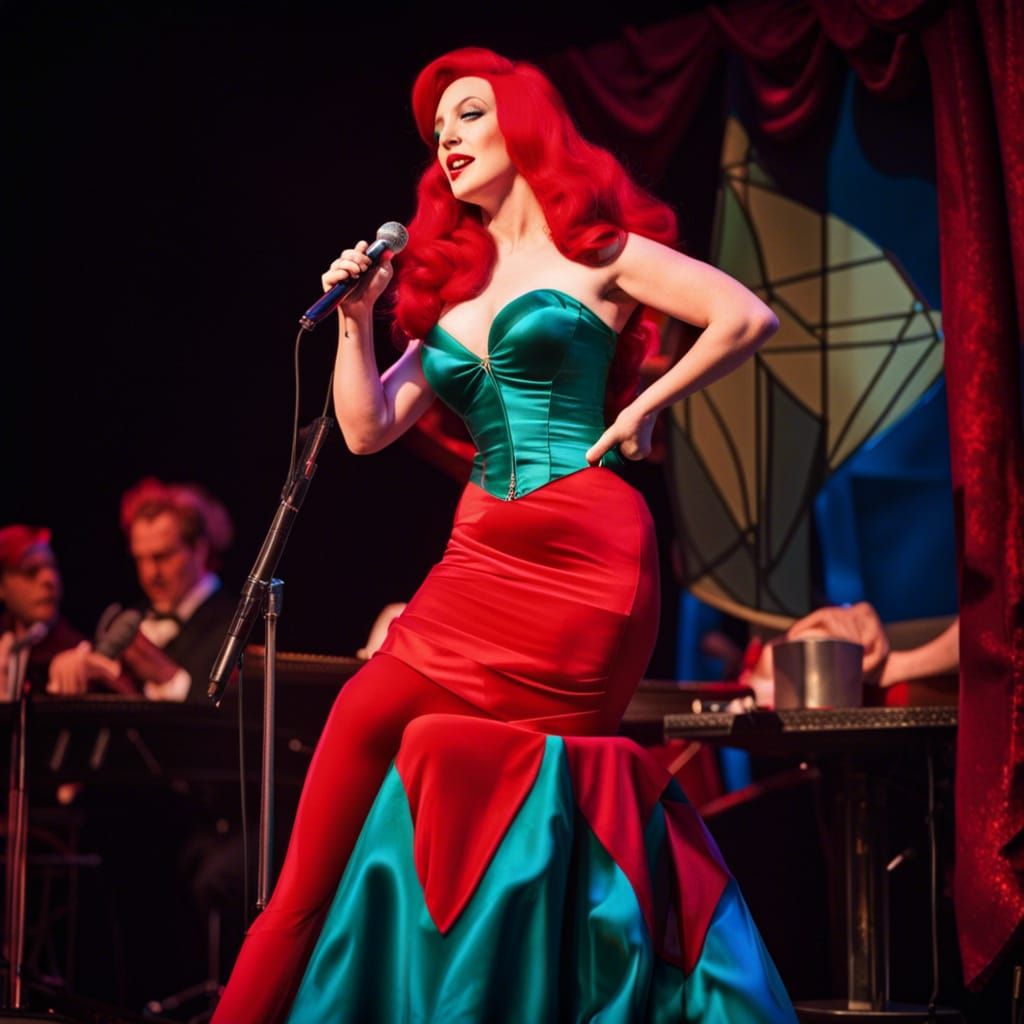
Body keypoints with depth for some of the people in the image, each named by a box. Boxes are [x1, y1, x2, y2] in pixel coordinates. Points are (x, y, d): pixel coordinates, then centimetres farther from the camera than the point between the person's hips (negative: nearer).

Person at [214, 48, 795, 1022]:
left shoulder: (592, 251, 5)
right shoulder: (450, 285, 20)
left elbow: (748, 317, -5)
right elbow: (369, 430, 14)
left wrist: (643, 409, -3)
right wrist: (355, 317, 5)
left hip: (583, 556, -5)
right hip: (481, 559, 5)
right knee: (364, 733, -6)